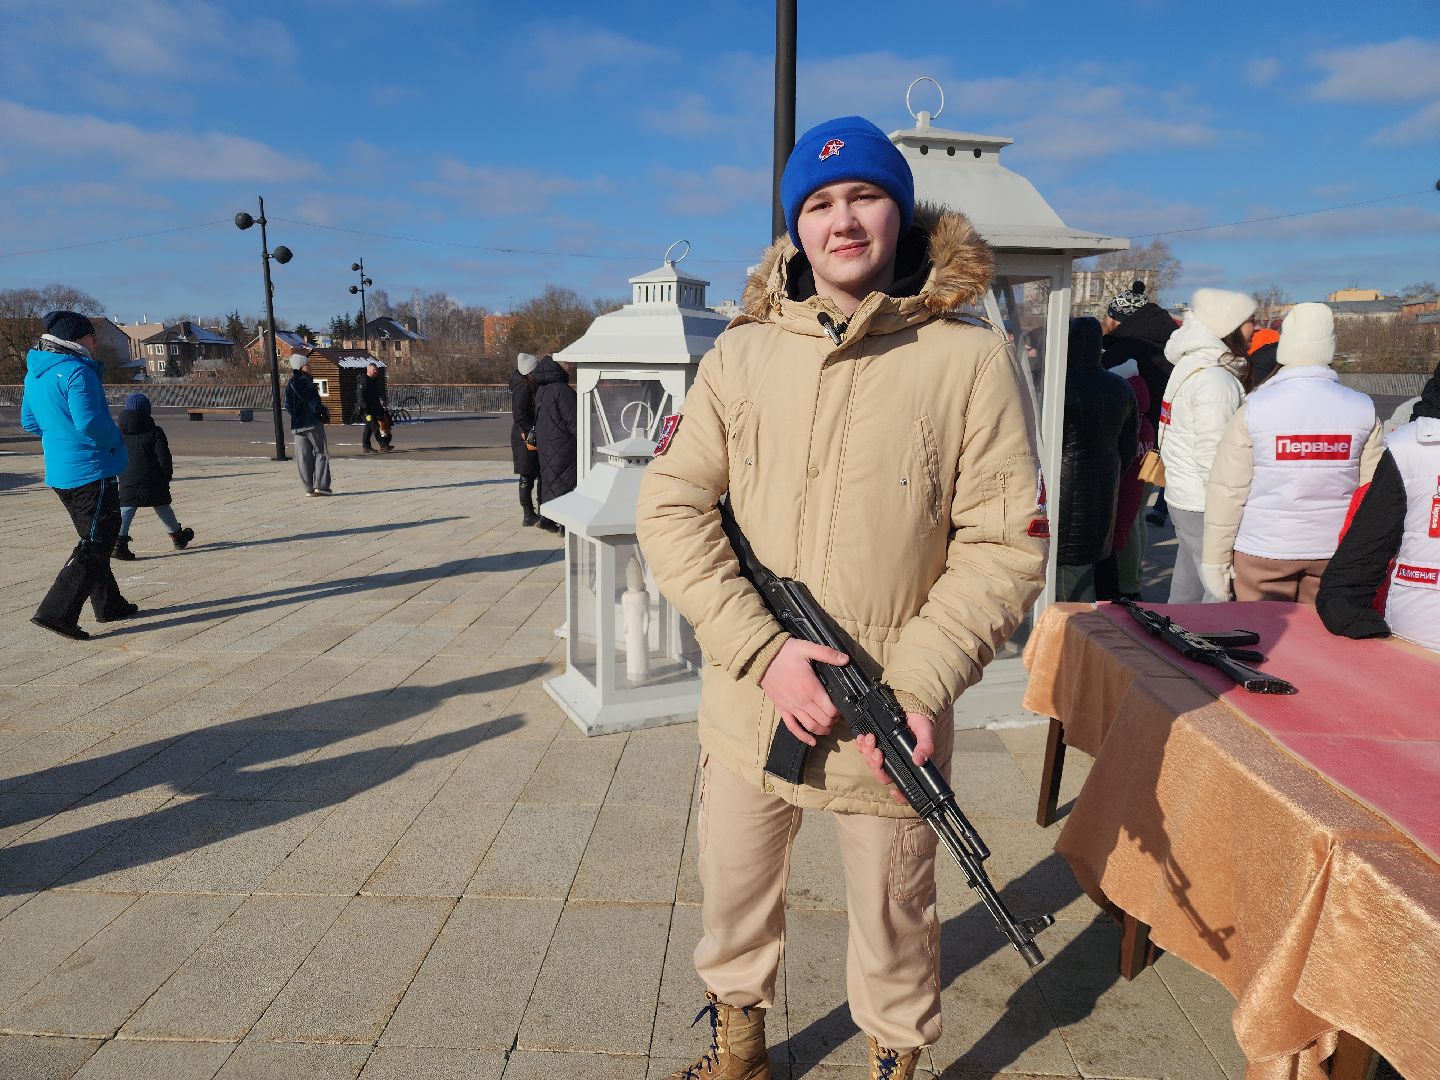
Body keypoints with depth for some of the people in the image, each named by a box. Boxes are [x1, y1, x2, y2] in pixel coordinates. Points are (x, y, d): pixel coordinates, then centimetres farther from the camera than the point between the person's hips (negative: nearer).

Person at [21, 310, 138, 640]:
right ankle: (56, 612, -9)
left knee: (94, 539, 20)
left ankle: (108, 604, 29)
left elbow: (29, 422, 19)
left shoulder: (34, 374, 12)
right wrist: (115, 439, -8)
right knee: (94, 545, -4)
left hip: (59, 473, 9)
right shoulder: (76, 371, -17)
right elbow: (90, 422, -25)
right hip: (91, 471, -9)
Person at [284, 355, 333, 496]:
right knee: (321, 453, 1)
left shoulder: (289, 385, 11)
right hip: (313, 423, -7)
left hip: (297, 425, 7)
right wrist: (325, 413, -3)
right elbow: (314, 402, -15)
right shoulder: (306, 381, -10)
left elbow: (288, 407, 10)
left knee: (303, 456, 7)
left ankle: (309, 488, 6)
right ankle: (320, 485, -7)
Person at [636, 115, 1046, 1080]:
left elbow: (1005, 545, -8)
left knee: (894, 915, 17)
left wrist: (920, 686, -18)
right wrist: (763, 650, -15)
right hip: (749, 702, 3)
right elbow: (671, 507, -5)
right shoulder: (742, 355, 1)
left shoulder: (971, 359, -6)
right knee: (733, 893, 22)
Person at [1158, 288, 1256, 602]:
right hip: (1205, 506, -10)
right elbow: (1212, 456, -21)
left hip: (1182, 497, 10)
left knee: (1186, 593, 17)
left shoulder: (1191, 365, 13)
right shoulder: (1214, 380, -17)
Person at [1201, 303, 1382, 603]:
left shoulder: (1253, 409, -11)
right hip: (1336, 552, 3)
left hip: (1263, 551, -3)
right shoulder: (1363, 409, -2)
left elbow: (1227, 490, -10)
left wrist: (1215, 559, -2)